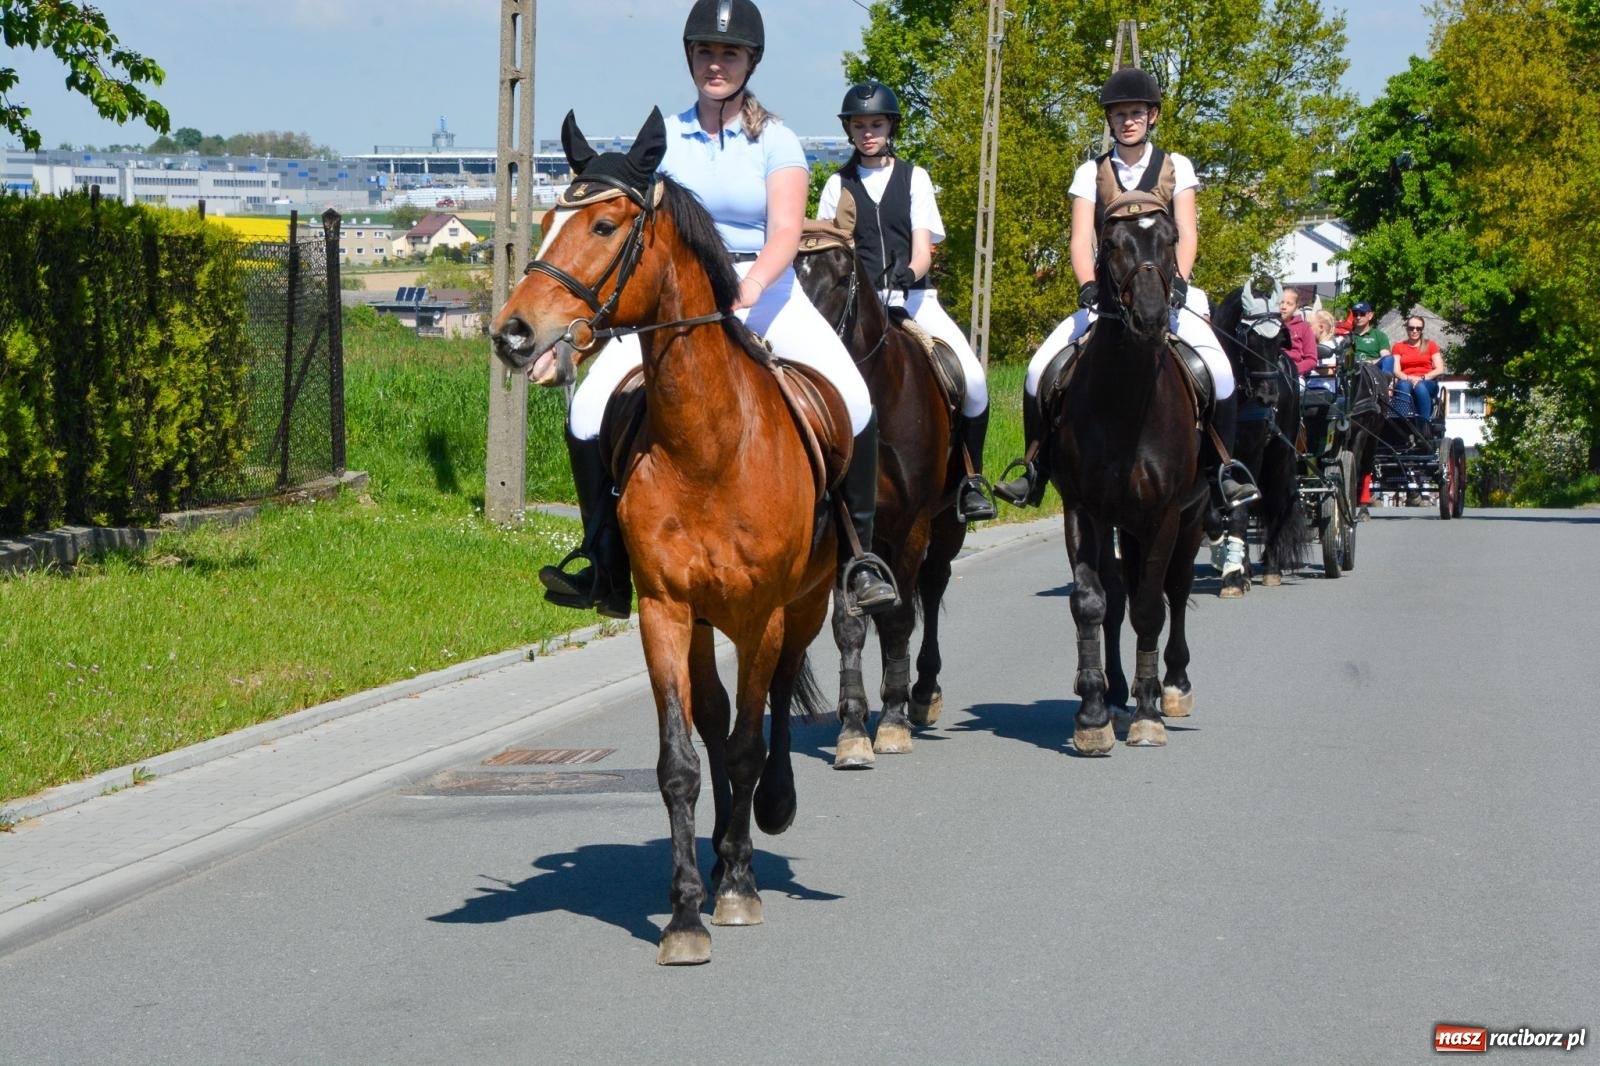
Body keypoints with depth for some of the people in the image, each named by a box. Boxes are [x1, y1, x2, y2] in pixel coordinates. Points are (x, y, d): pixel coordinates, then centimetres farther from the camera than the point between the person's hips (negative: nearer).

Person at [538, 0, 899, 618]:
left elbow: (785, 233, -12)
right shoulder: (663, 138, 8)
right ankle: (605, 568, -6)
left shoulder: (775, 142, 1)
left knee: (852, 398, -27)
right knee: (589, 409, -18)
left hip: (766, 292, -2)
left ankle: (861, 554, -13)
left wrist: (744, 293, -31)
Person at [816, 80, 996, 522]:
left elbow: (923, 250, 3)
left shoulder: (914, 178, 12)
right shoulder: (838, 184, 13)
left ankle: (971, 480, -5)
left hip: (912, 297, 0)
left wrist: (909, 273, -19)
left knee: (972, 376, -21)